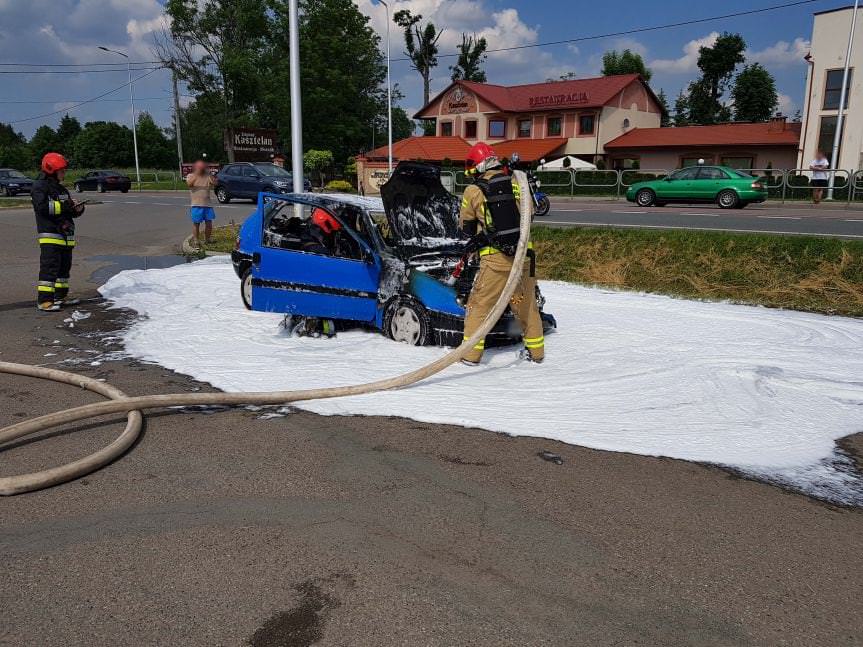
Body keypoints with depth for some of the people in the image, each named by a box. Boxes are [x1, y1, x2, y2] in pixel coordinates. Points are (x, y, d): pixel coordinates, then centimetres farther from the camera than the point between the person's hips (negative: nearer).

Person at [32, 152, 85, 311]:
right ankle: (44, 300, -10)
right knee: (49, 268, -11)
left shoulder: (62, 189, 22)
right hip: (50, 235, -9)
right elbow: (42, 207, -20)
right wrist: (62, 206, -19)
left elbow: (71, 211, 23)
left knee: (64, 267, 14)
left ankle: (61, 296, 24)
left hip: (66, 234, 9)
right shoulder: (39, 187, -6)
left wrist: (78, 208, 1)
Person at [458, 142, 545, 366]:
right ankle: (536, 351, 29)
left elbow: (465, 225, 9)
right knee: (527, 304, 17)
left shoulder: (473, 191, -4)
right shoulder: (515, 185, 5)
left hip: (496, 258, -4)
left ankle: (471, 354, 11)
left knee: (478, 305, 9)